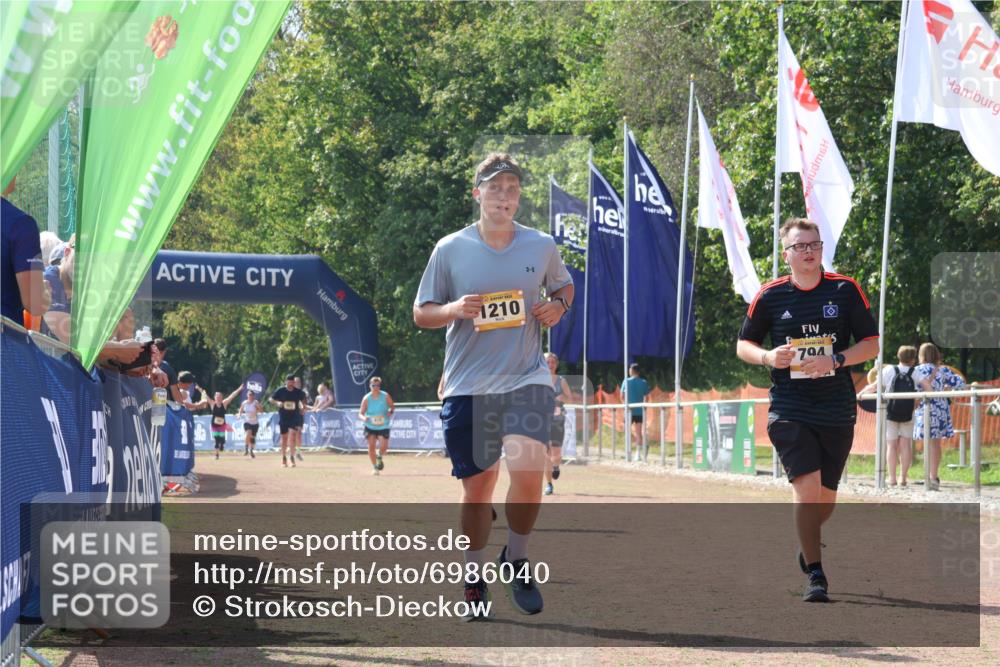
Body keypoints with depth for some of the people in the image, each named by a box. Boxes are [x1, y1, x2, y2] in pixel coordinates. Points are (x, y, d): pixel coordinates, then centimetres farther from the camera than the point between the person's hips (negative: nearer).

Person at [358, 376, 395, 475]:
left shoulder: (386, 396, -7)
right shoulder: (366, 398, -10)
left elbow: (392, 406, 7)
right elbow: (360, 413, -10)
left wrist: (390, 412, -16)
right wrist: (363, 418, -34)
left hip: (383, 426, 0)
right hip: (370, 426, 0)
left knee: (384, 447, -9)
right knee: (371, 446, -10)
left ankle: (379, 457, 28)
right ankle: (374, 467, 6)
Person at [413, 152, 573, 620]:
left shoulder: (542, 246, 3)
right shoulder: (450, 249, 0)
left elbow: (564, 286, 22)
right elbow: (421, 314, 6)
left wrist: (557, 306, -1)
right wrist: (452, 310, -15)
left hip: (527, 379, 0)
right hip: (467, 385, 0)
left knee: (527, 467, -22)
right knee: (477, 483, 6)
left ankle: (517, 558, 2)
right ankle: (474, 577, 26)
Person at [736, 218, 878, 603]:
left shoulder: (846, 290, 0)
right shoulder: (770, 296, 1)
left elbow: (871, 343, 2)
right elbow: (743, 344, 11)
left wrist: (835, 360, -15)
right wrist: (767, 357, -11)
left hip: (837, 411, 2)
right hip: (789, 409, -2)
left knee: (826, 497, 12)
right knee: (807, 487, -18)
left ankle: (808, 545, 44)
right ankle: (814, 575, -10)